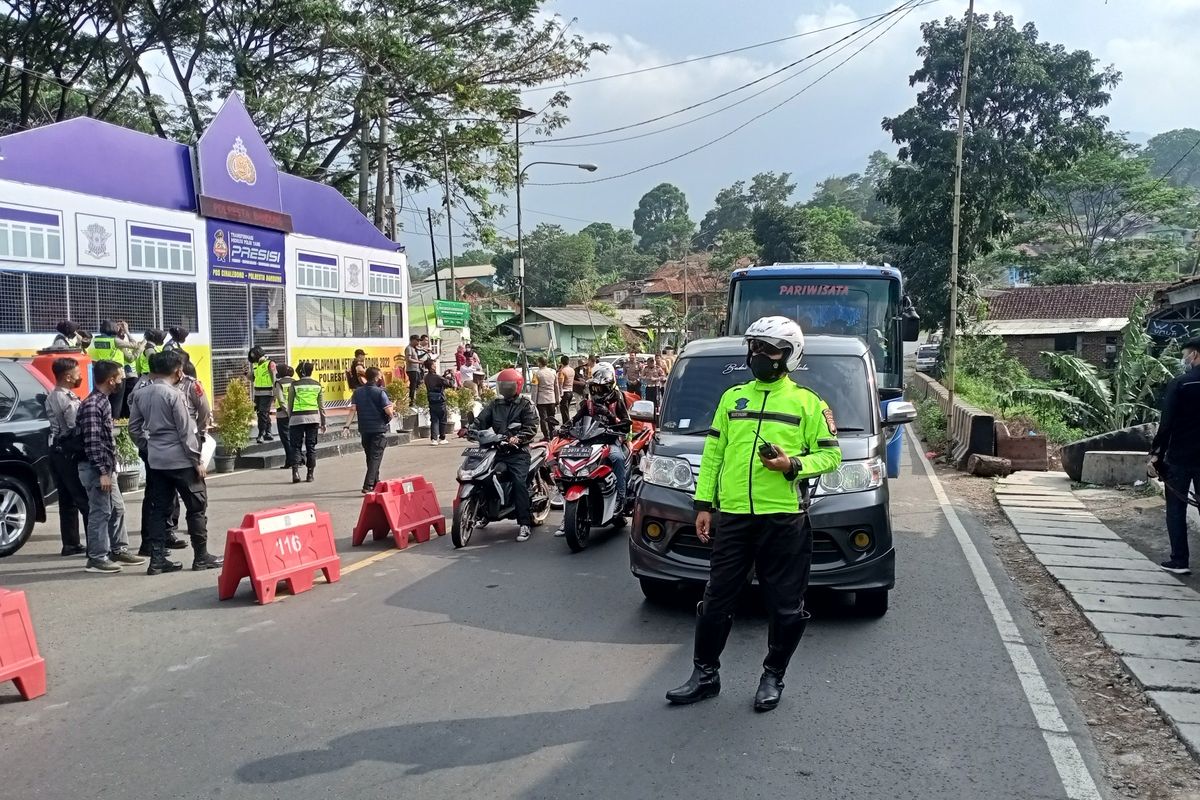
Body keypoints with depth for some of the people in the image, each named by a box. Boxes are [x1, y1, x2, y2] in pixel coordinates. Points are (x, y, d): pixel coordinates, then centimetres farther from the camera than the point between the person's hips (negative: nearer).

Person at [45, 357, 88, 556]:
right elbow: (79, 430, -21)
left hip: (57, 451, 9)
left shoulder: (51, 398, 11)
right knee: (86, 500, -5)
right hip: (71, 454, -9)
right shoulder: (69, 400, -19)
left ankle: (70, 543, 17)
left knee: (66, 499, 13)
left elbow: (58, 425, 11)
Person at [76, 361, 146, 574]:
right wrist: (102, 472, -22)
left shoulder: (103, 401, 12)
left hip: (105, 467, 10)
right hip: (95, 468, -10)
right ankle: (96, 558, 4)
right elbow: (92, 442, -23)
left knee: (117, 508, 15)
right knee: (100, 512, -4)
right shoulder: (92, 405, -18)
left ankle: (118, 550, 25)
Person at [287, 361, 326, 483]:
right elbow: (321, 406, 8)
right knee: (311, 446, 7)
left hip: (297, 418, -2)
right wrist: (323, 422, 14)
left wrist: (289, 419, 10)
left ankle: (295, 471, -10)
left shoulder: (294, 385, -2)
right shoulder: (317, 385, 5)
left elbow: (290, 404, 1)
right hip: (313, 417, 2)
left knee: (296, 446, 4)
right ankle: (310, 474, 7)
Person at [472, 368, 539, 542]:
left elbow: (531, 428, -9)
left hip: (518, 451, -6)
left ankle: (525, 524, -21)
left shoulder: (525, 404, 2)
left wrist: (517, 438, -25)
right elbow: (482, 420, 7)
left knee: (519, 482, -22)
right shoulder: (495, 404, 17)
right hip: (497, 449, 6)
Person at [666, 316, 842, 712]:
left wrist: (792, 465, -15)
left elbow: (829, 454, 3)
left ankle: (772, 677, 24)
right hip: (732, 515, 3)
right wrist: (703, 504, 8)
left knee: (786, 605, 6)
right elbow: (712, 454, 14)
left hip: (783, 517, -3)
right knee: (717, 599, 8)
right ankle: (705, 674, 21)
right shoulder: (732, 398, 13)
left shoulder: (807, 402, 3)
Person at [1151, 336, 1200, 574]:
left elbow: (1166, 423, -14)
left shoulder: (1179, 384, -11)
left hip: (1179, 457, -4)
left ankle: (1179, 560, 5)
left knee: (1176, 509, 5)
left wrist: (1156, 453, -6)